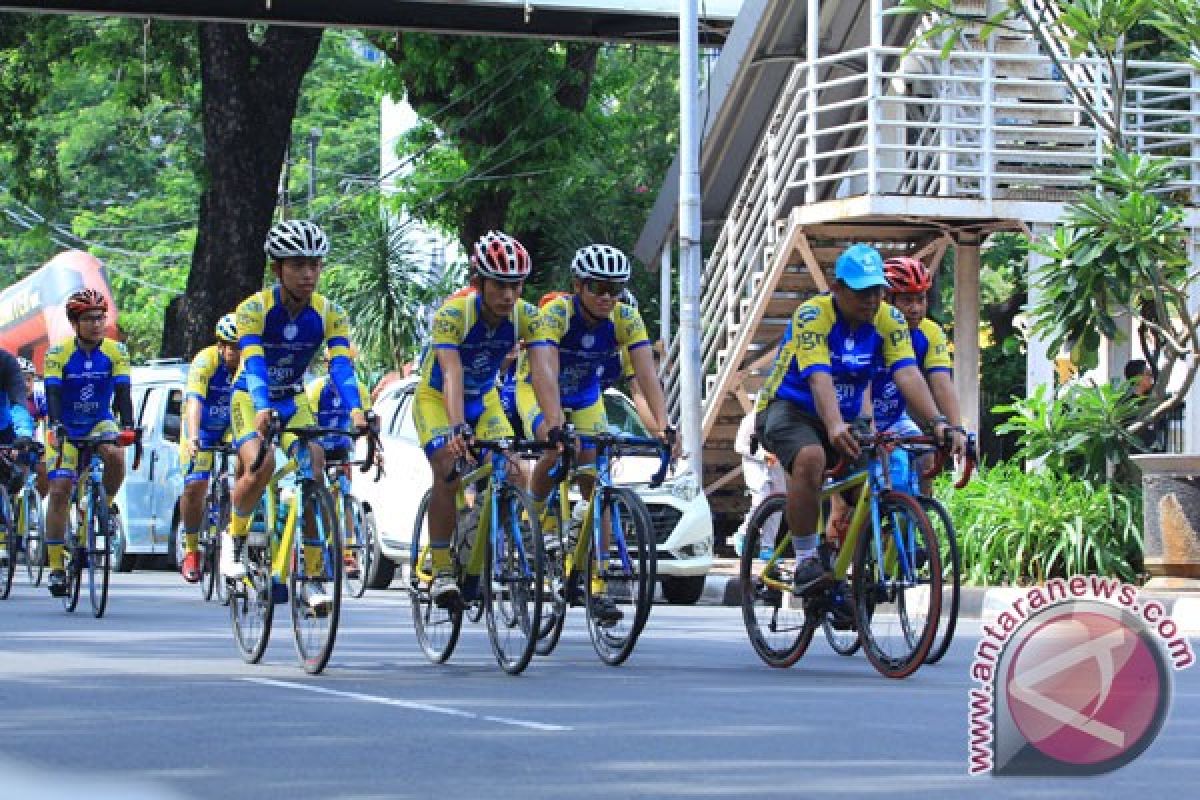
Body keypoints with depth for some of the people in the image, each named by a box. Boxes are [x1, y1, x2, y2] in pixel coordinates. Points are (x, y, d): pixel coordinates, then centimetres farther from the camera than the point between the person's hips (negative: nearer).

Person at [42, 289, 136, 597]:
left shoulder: (116, 352, -10)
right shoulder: (58, 353, -15)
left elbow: (122, 394, -16)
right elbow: (53, 395, -23)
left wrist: (128, 427, -32)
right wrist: (56, 427, -40)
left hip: (100, 424, 1)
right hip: (65, 428, -1)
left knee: (116, 456, -33)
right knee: (59, 490, -13)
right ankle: (56, 566, -6)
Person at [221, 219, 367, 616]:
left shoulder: (330, 314, -17)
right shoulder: (254, 309, -25)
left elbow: (341, 365, -30)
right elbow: (254, 364, -38)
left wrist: (356, 410, -48)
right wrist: (262, 410, -56)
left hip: (294, 401, 3)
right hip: (251, 399, -3)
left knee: (314, 468, -20)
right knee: (260, 465, -30)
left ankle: (313, 579, -15)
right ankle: (235, 538, -2)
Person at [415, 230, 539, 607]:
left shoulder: (525, 316, -20)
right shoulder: (453, 314, -31)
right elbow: (452, 374, -43)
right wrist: (457, 428, -57)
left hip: (484, 400, 4)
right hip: (436, 398, -4)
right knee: (448, 470, -25)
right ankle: (441, 572, -18)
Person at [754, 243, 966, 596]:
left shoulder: (889, 320, -9)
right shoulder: (812, 315, -22)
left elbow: (908, 375, -22)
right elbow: (819, 378, -36)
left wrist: (938, 423, -38)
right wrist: (834, 427, -54)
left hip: (845, 418, 5)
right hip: (789, 409, -5)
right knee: (811, 458, -37)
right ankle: (806, 562, -27)